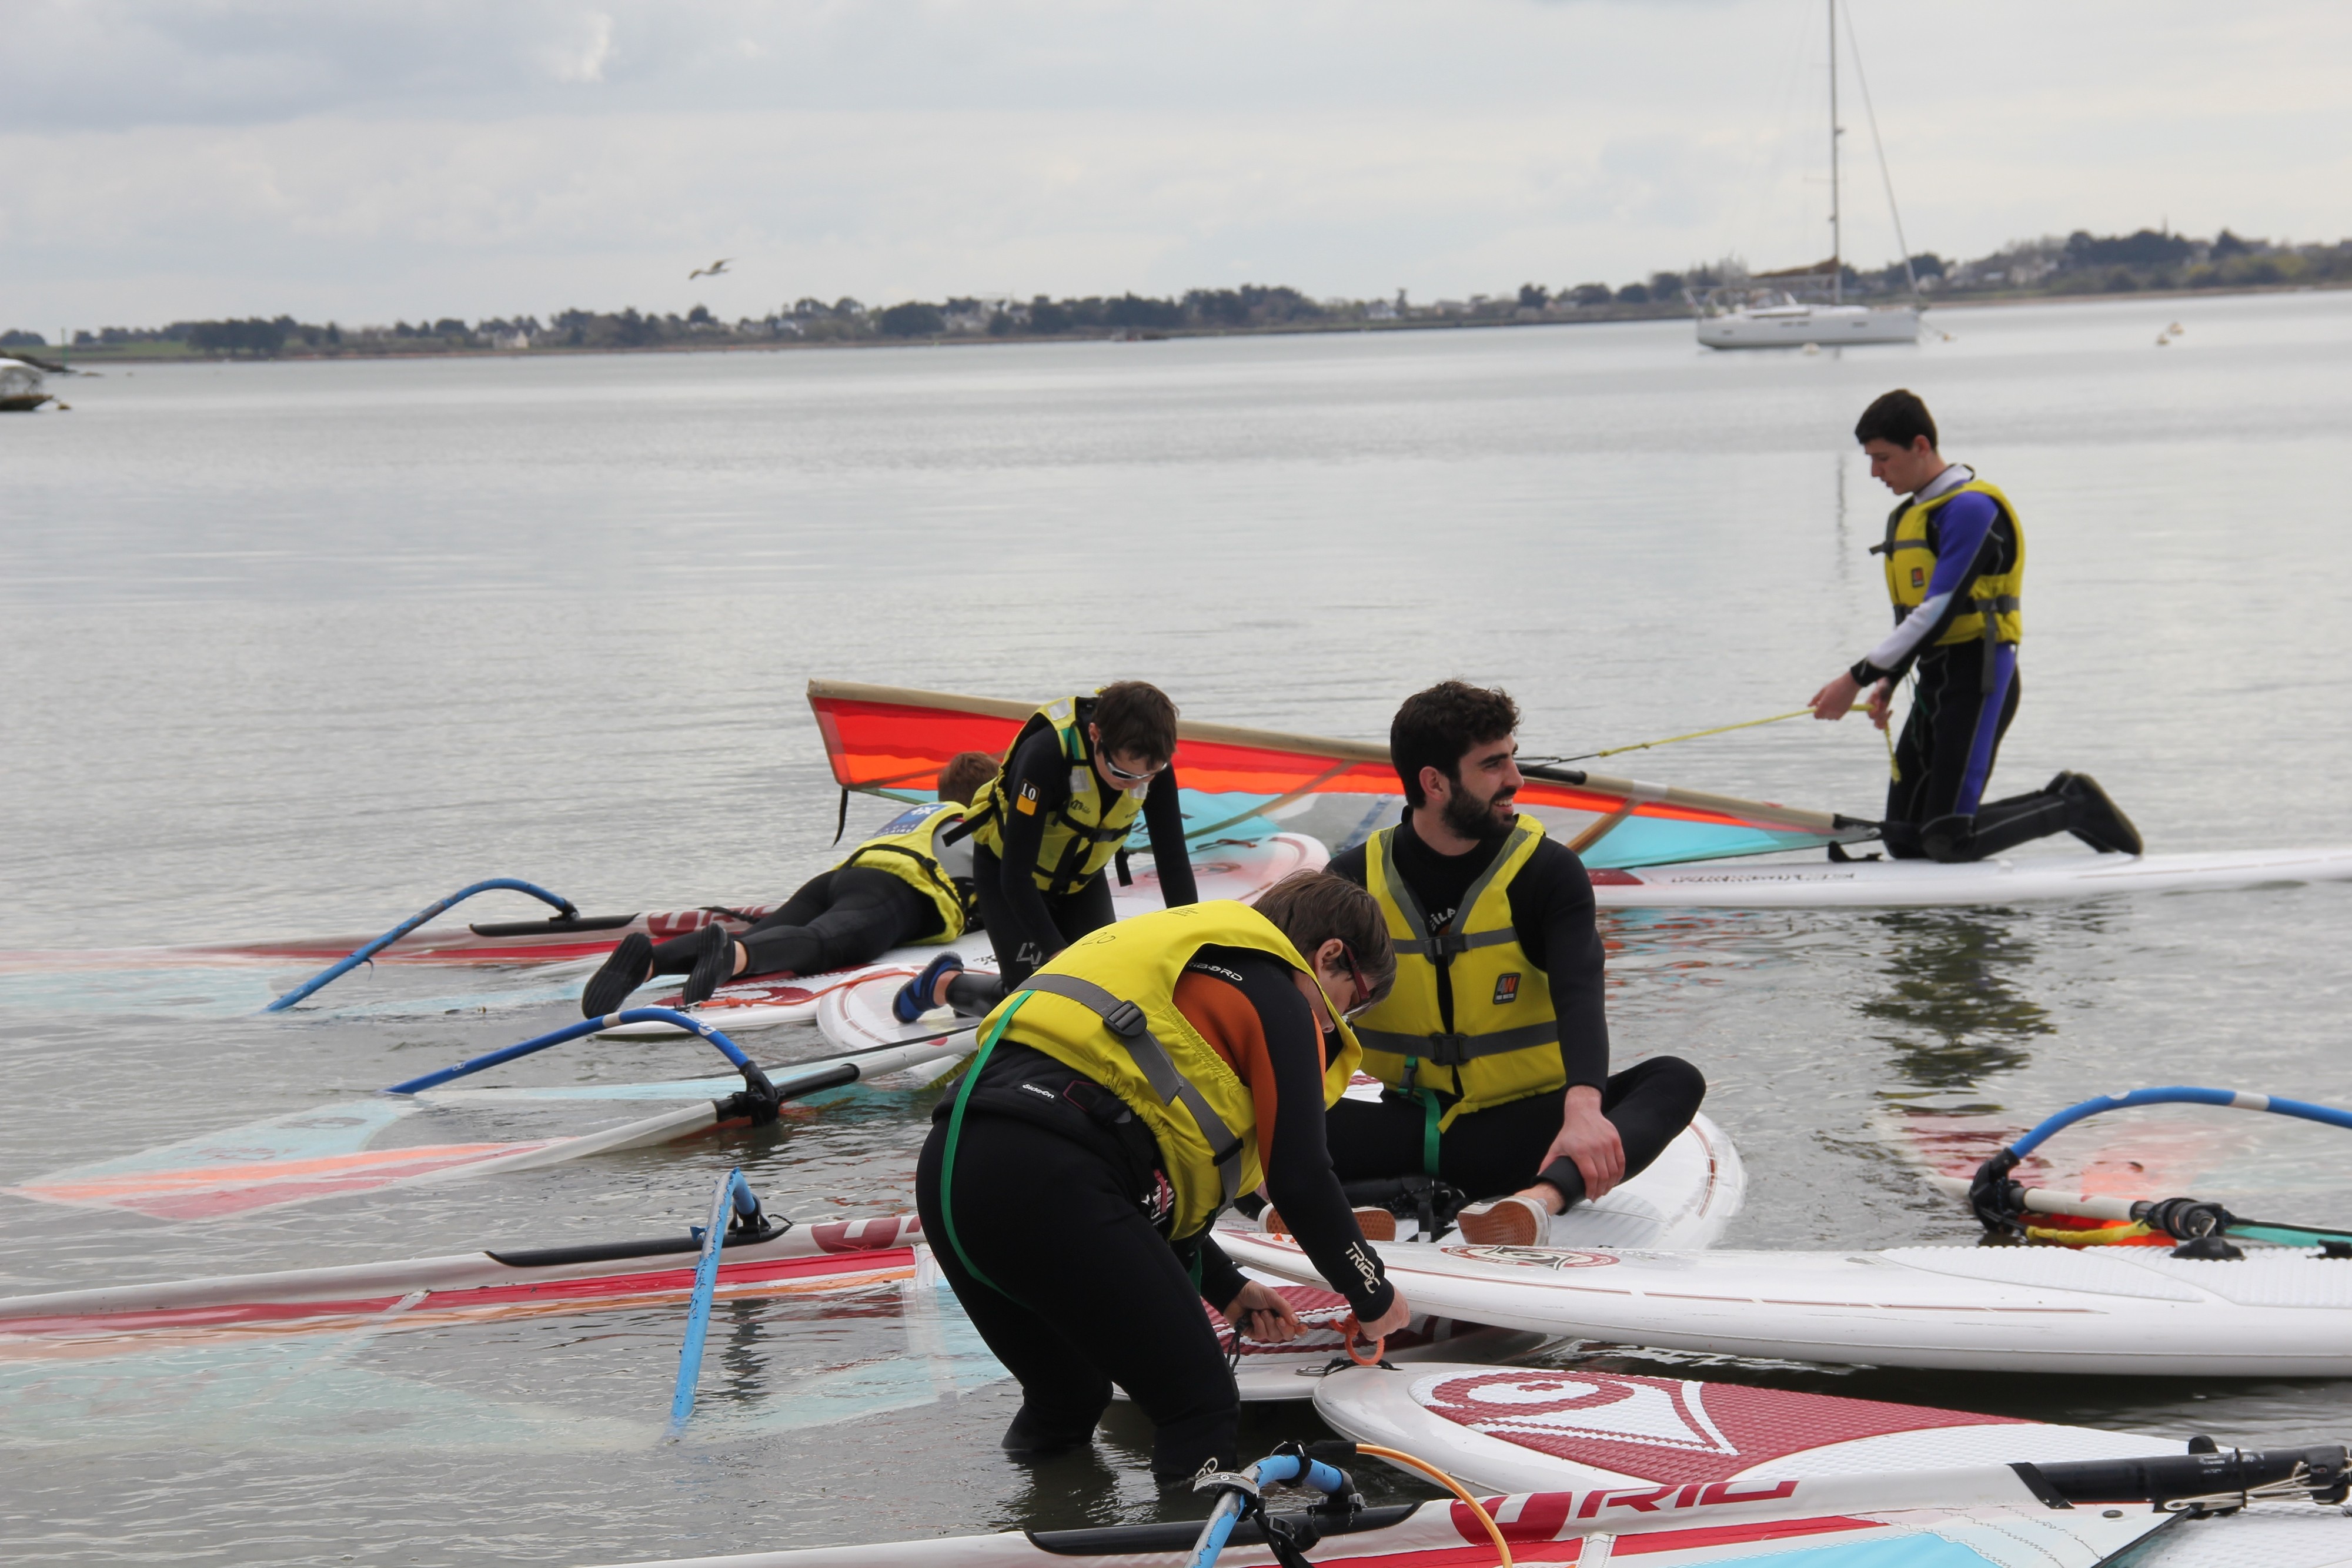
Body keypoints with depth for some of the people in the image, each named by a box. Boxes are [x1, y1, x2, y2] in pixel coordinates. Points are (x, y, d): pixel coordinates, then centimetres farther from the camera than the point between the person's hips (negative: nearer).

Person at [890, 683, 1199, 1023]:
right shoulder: (1046, 753, -38)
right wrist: (1059, 955, -35)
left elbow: (1173, 861, -15)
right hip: (1006, 872, -5)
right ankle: (943, 983, 17)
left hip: (1081, 875, 5)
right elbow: (1017, 873, -34)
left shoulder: (1152, 766, -24)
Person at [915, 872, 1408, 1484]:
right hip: (1049, 1187, -9)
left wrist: (1225, 1286, 42)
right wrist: (1374, 1298, 20)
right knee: (1202, 1411, -2)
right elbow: (1300, 1181, 4)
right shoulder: (1280, 1001, 9)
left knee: (1065, 1409, 27)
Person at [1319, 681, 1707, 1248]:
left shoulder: (1547, 870, -4)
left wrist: (1583, 1109, -40)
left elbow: (1579, 995, -20)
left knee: (1677, 1080, -28)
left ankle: (1543, 1196, -53)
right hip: (1408, 1128, 1)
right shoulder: (1355, 881, 1)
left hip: (1521, 1128, -1)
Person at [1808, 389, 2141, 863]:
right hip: (1934, 682, 9)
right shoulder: (1907, 517, 16)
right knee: (1904, 841, 4)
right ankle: (2060, 801, 15)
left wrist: (1858, 678, -22)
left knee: (1949, 842, -15)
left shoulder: (1970, 508, -14)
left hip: (1977, 680, -9)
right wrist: (1887, 683, 3)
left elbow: (1939, 612, -21)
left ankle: (2075, 807, 4)